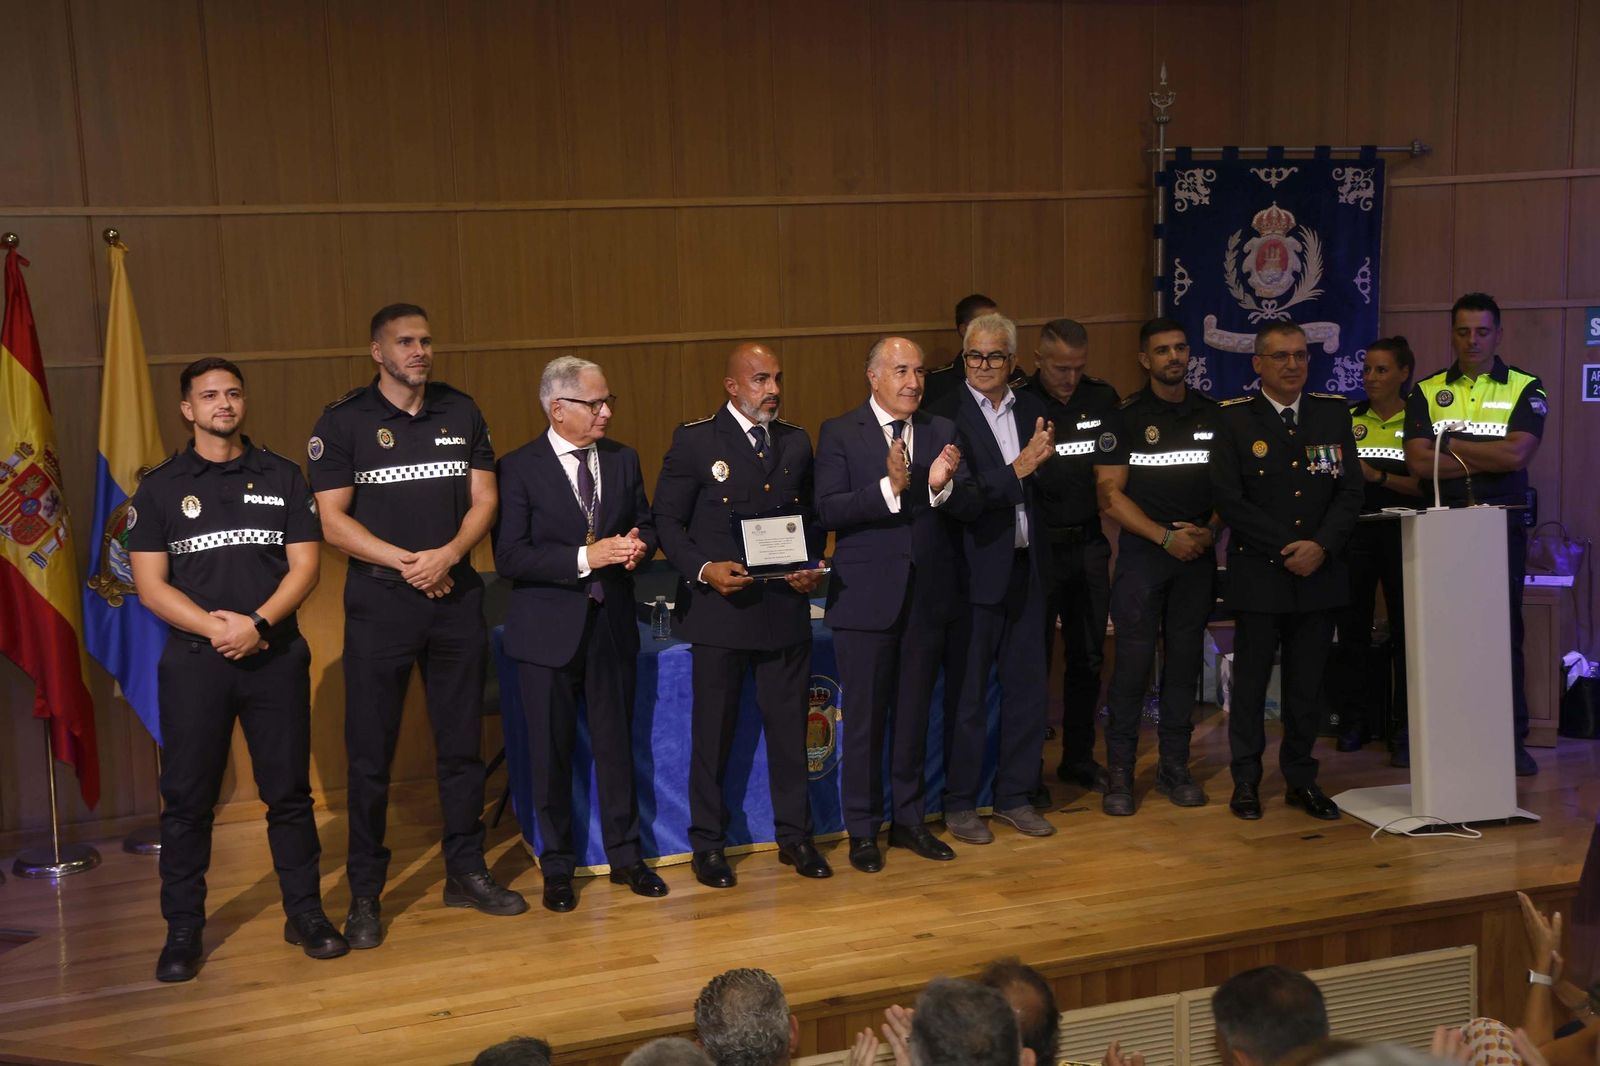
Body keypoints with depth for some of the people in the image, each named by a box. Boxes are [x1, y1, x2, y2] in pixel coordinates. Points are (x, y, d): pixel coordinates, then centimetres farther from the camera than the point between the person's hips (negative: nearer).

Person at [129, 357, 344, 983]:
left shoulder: (282, 478, 8)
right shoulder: (160, 487, 6)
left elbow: (305, 566, 1)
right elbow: (151, 584, 0)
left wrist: (257, 622, -14)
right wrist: (213, 627, -15)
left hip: (276, 656, 1)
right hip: (193, 661, 0)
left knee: (289, 791, 5)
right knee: (186, 799, 3)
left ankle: (305, 913, 16)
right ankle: (183, 931, 13)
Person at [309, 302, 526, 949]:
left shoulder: (461, 412, 8)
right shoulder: (343, 421, -2)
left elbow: (484, 498, 4)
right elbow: (331, 520, -7)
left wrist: (446, 555, -14)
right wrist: (407, 562, -15)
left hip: (456, 598, 3)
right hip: (379, 603, -3)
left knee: (461, 743, 11)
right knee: (370, 754, 1)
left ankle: (466, 872, 24)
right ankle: (365, 895, 12)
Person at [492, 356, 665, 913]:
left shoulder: (623, 460, 5)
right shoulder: (519, 468, -10)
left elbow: (645, 525, 15)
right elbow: (510, 557, -16)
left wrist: (637, 545, -9)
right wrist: (585, 558, -23)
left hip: (611, 622, 4)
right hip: (548, 630, -4)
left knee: (616, 743, 12)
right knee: (552, 753, 7)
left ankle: (625, 856, 26)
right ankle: (557, 868, 22)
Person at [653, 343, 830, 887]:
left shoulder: (796, 442, 10)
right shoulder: (694, 440, -3)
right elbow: (667, 521, -3)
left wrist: (810, 567, -1)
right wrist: (704, 570, -17)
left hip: (785, 607, 4)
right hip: (719, 606, -4)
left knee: (790, 724, 10)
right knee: (713, 730, 5)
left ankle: (794, 835, 24)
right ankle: (708, 842, 19)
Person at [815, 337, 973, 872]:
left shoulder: (942, 432, 7)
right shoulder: (840, 433, -4)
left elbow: (972, 506, -1)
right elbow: (827, 511, -15)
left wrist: (942, 486, -22)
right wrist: (888, 487, -26)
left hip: (928, 596, 4)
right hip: (867, 599, -4)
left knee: (914, 714, 15)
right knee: (864, 720, 5)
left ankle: (908, 819, 29)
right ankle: (862, 831, 18)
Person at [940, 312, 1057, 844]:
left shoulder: (1030, 408, 9)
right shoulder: (948, 413, -10)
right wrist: (1017, 471, -22)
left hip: (1026, 566, 6)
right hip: (976, 569, -6)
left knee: (1028, 689, 13)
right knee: (968, 694, 5)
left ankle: (1015, 796, 27)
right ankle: (959, 804, 18)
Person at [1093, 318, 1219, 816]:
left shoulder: (1213, 414, 10)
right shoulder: (1125, 417, -1)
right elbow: (1110, 495, -6)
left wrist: (1209, 531, -5)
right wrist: (1166, 536, -12)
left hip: (1197, 554, 3)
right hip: (1141, 554, -3)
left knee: (1184, 661, 8)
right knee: (1134, 661, -4)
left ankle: (1175, 766, 18)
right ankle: (1120, 772, 4)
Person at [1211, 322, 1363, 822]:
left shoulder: (1334, 413, 8)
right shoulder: (1234, 419, -2)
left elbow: (1351, 490, 4)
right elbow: (1228, 498, -8)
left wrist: (1321, 546, -11)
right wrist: (1286, 548, -12)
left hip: (1319, 571, 3)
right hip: (1257, 573, -3)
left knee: (1307, 683, 9)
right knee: (1250, 681, 4)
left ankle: (1301, 778, 21)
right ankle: (1246, 780, 15)